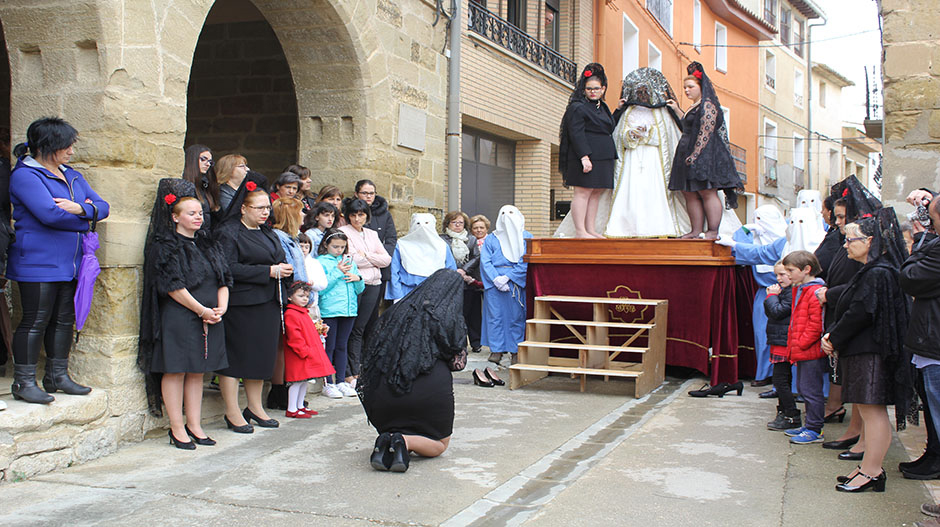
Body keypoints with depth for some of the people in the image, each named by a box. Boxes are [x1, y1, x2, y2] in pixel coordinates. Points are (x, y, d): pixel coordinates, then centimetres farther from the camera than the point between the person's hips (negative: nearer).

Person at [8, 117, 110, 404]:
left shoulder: (72, 176, 15)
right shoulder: (25, 175, -9)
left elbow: (102, 206, 8)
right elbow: (49, 214, -22)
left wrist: (80, 209, -14)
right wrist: (84, 220, -7)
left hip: (69, 263, 8)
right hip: (37, 263, -8)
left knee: (64, 320, 12)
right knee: (35, 321, -3)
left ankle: (58, 375, 23)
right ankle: (24, 382, 7)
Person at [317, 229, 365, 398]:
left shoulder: (349, 261, 14)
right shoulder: (321, 262, -3)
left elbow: (360, 289, 15)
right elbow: (320, 288, -14)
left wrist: (357, 278, -6)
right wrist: (338, 272, -16)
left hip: (349, 309, 5)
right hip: (329, 311, -5)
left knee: (342, 346, 11)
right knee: (329, 347, 0)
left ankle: (341, 381, 18)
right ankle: (327, 384, 6)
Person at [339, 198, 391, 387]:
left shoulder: (372, 234, 19)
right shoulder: (343, 232, 2)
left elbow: (387, 259, 10)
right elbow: (352, 259, -10)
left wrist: (366, 256, -3)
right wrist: (375, 260, 1)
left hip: (373, 286, 5)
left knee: (364, 328, 2)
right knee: (354, 329, -7)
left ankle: (359, 369, 6)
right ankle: (352, 373, -6)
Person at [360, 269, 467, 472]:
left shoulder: (397, 311, 12)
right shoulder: (452, 319, 1)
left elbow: (373, 345, 12)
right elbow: (458, 361, 7)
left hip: (385, 391, 3)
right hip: (431, 391, -3)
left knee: (392, 429, 29)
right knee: (439, 444, 17)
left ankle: (386, 440, -7)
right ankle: (405, 442, -14)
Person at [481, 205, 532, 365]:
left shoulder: (526, 237, 9)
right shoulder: (491, 239, 15)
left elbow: (527, 262, -2)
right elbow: (485, 261, 5)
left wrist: (508, 277, -12)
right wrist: (496, 278, -12)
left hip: (517, 281, -1)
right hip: (494, 282, 1)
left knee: (516, 316, -2)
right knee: (495, 315, -2)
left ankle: (516, 351, 5)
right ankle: (496, 350, 3)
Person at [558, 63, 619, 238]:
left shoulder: (602, 107, 20)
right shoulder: (578, 108, -6)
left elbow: (610, 127, 31)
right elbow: (576, 135, -15)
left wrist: (619, 111, 22)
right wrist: (584, 157, -22)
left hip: (603, 157, 9)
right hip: (586, 157, -9)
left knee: (596, 192, 8)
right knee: (583, 192, -9)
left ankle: (590, 230, 13)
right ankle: (580, 231, -8)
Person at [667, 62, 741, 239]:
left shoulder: (707, 105, -9)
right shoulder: (693, 107, 20)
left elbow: (705, 133, -16)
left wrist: (694, 155, -21)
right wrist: (678, 111, 36)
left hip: (704, 154, -10)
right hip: (688, 154, 10)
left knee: (707, 192, -10)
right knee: (689, 193, 5)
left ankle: (713, 231, -8)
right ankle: (697, 231, 6)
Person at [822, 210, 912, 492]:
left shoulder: (878, 274, -17)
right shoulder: (869, 271, 15)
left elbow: (860, 314, -21)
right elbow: (851, 309, 17)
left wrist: (834, 339, -10)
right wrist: (832, 334, 3)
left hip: (871, 354, -10)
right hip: (861, 351, 10)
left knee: (872, 410, -5)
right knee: (868, 410, 14)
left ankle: (871, 473, 1)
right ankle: (869, 467, 22)